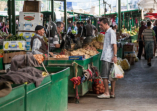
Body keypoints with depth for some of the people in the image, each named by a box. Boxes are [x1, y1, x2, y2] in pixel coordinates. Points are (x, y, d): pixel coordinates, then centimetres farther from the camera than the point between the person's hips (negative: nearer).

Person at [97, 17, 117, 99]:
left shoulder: (111, 32, -11)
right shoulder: (107, 32, 19)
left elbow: (114, 45, -17)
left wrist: (115, 56, -22)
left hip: (108, 58, -9)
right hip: (106, 57, 9)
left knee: (104, 75, -8)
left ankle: (107, 93, -5)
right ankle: (112, 93, 11)